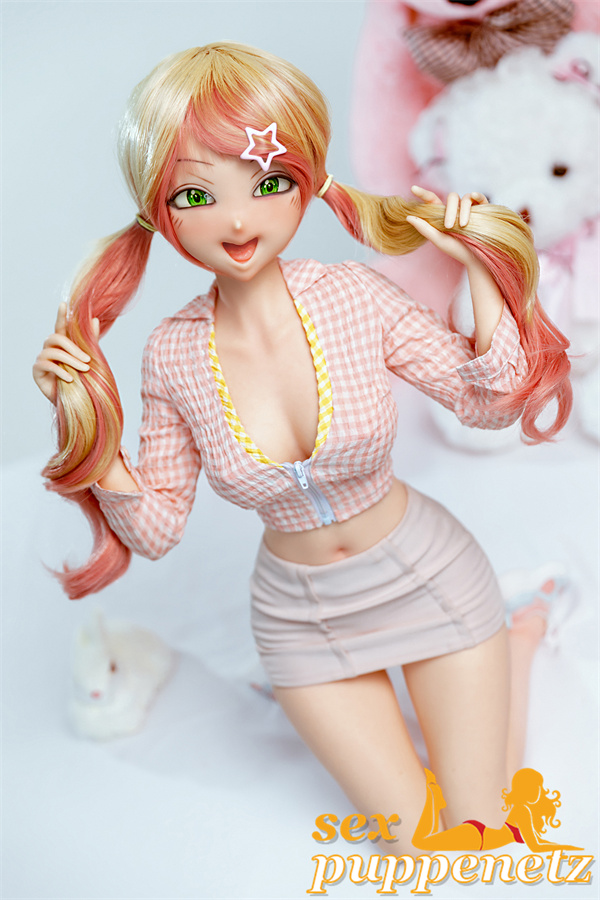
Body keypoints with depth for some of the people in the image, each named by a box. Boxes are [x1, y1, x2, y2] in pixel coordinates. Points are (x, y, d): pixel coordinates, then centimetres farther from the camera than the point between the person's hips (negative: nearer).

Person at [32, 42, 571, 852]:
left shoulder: (355, 296, -20)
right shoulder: (174, 357, -16)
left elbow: (493, 403, -8)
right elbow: (157, 527, -8)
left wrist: (482, 270, -20)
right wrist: (90, 427, -21)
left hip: (426, 576, -1)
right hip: (300, 615, 1)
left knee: (476, 834, 13)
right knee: (419, 845, 13)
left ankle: (517, 642, 35)